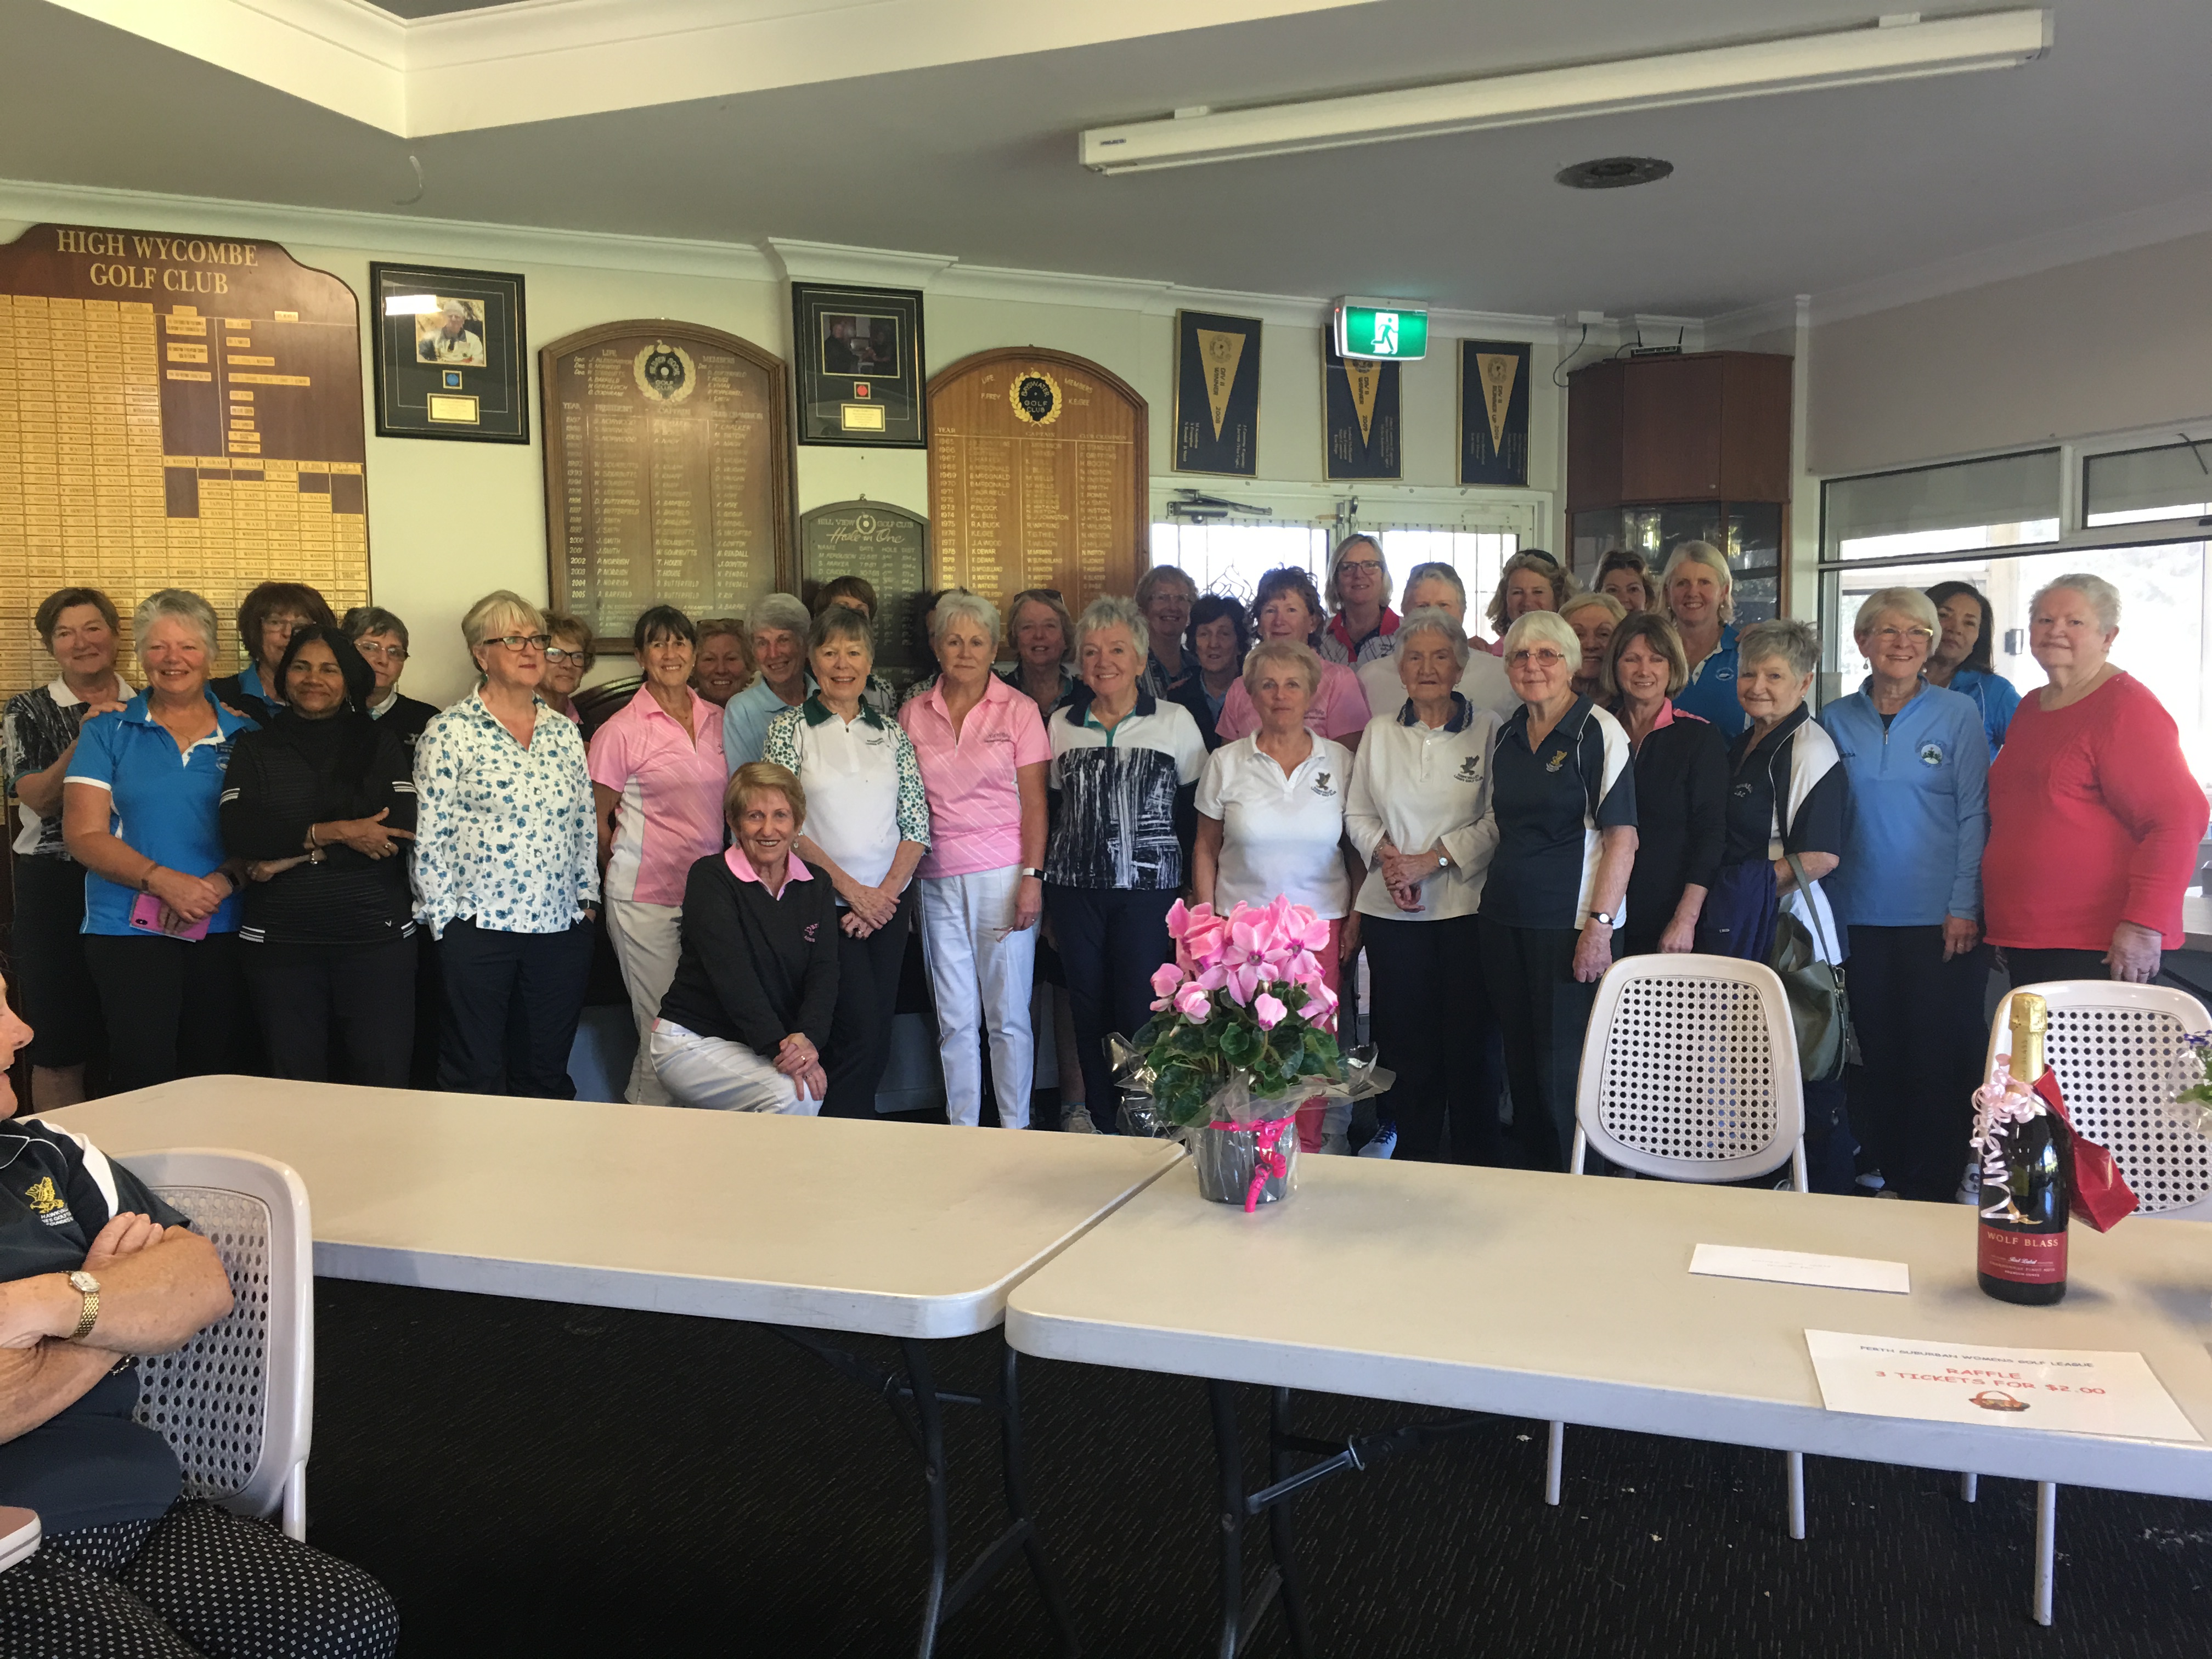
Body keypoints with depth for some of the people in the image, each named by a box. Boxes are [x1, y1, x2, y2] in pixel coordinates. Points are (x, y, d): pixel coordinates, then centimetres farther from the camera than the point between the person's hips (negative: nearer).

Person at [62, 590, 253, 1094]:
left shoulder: (243, 735, 9)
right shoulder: (108, 732, 6)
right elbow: (84, 834, -2)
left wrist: (224, 880, -14)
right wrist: (164, 880, -16)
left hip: (223, 931, 1)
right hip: (130, 931, -1)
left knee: (214, 1076, 5)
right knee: (142, 1077, -5)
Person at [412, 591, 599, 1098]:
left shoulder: (565, 732, 11)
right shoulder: (451, 732, -4)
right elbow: (431, 836, -5)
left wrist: (588, 898, 9)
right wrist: (444, 918, -7)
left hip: (561, 925, 4)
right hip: (480, 926, -4)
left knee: (547, 1071, 11)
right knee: (476, 1076, 4)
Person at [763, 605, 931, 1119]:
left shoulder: (891, 731, 9)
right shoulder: (788, 729, -1)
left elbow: (917, 820, 6)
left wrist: (887, 891, -7)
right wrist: (848, 886, -12)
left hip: (889, 899, 4)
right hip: (825, 901, -4)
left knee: (878, 1038, 6)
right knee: (861, 1032, -11)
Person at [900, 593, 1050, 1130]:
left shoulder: (1018, 710, 1)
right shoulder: (913, 713, 8)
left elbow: (1034, 801, -1)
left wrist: (1032, 876, -8)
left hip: (1003, 874, -3)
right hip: (937, 879, 3)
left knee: (1008, 1014, 1)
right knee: (955, 1017, 8)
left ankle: (1015, 1130, 13)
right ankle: (961, 1131, 18)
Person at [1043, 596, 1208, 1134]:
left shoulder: (1177, 721, 1)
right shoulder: (1061, 723, 9)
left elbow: (1196, 808, 5)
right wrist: (1047, 880, 11)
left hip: (1150, 886, -3)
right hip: (1075, 887, 3)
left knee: (1141, 1012, -5)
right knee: (1089, 1010, 7)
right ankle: (1102, 1124, 19)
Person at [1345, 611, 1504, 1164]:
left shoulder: (1488, 730, 0)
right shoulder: (1379, 731, 11)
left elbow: (1499, 819, -5)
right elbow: (1358, 813, 13)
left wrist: (1431, 860, -12)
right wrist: (1385, 854, -6)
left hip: (1466, 905, -2)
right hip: (1391, 910, 3)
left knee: (1470, 1037, 1)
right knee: (1404, 1036, 6)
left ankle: (1476, 1164, 13)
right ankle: (1413, 1156, 19)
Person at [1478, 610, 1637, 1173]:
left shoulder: (1599, 732, -7)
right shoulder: (1508, 736, 13)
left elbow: (1622, 837, -12)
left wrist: (1599, 925, -18)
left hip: (1570, 923, -6)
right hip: (1506, 919, 7)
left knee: (1562, 1069, -4)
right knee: (1521, 1063, 11)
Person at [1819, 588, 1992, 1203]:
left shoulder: (1958, 715, 1)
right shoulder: (1836, 721, 7)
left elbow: (1974, 816, -2)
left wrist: (1964, 907, -9)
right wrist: (1822, 906, 4)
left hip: (1938, 919, -2)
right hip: (1860, 916, 2)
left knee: (1938, 1056, 0)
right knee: (1872, 1054, 7)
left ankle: (1931, 1188, 12)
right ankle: (1878, 1180, 19)